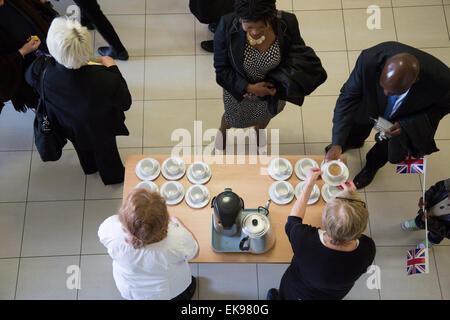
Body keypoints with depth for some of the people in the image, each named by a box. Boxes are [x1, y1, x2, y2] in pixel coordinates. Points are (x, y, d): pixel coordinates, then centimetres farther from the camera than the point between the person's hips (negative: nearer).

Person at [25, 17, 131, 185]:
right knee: (106, 152, 33)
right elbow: (125, 103, -24)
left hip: (70, 128, 3)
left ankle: (90, 168, 72)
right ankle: (113, 177, 65)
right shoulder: (106, 80, -47)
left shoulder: (42, 72, -38)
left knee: (83, 150, 38)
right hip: (102, 130, -2)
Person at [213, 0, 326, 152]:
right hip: (239, 88, -1)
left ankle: (259, 130, 76)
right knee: (232, 118, 31)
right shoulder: (227, 26, -35)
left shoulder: (287, 24, -34)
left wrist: (273, 85, -29)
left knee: (265, 116, 36)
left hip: (272, 89, 2)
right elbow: (221, 68, -22)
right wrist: (249, 87, -33)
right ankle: (222, 131, 71)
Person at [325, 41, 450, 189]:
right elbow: (348, 97, -32)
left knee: (395, 154, 12)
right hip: (373, 103, 1)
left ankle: (372, 166, 49)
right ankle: (354, 142, 65)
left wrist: (405, 125, -28)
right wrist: (337, 144, -38)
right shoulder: (369, 59, -43)